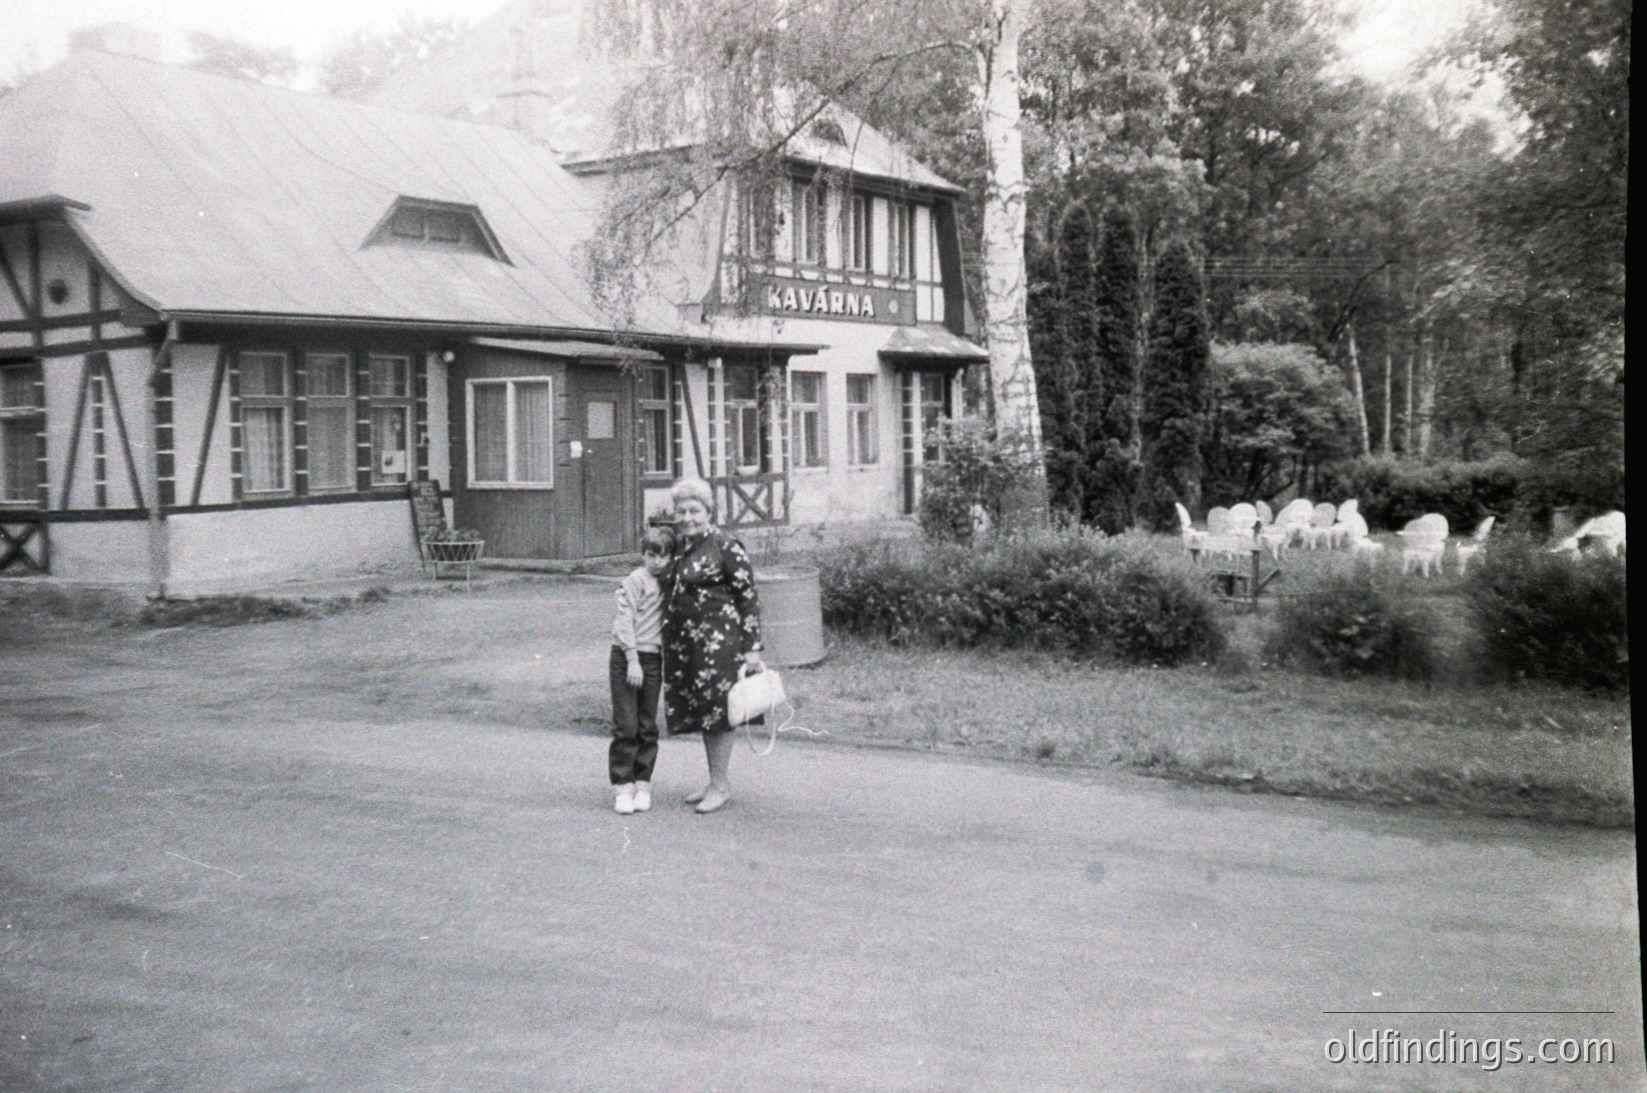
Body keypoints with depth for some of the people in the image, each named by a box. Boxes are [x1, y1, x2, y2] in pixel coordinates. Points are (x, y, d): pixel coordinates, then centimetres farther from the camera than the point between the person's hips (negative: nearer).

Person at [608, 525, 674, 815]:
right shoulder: (635, 581, -8)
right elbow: (625, 621, -12)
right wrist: (632, 660, -16)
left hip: (653, 660, 6)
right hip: (627, 658, -6)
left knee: (648, 726, 8)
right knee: (626, 725, -4)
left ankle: (643, 783, 15)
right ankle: (624, 786, 2)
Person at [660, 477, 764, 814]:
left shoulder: (726, 546, -9)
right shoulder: (678, 546, 13)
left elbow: (749, 598, -9)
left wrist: (752, 648, -12)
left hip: (717, 640, -8)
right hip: (682, 643, 8)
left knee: (716, 710, -3)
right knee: (699, 711, 13)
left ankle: (721, 786, 7)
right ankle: (716, 781, 25)